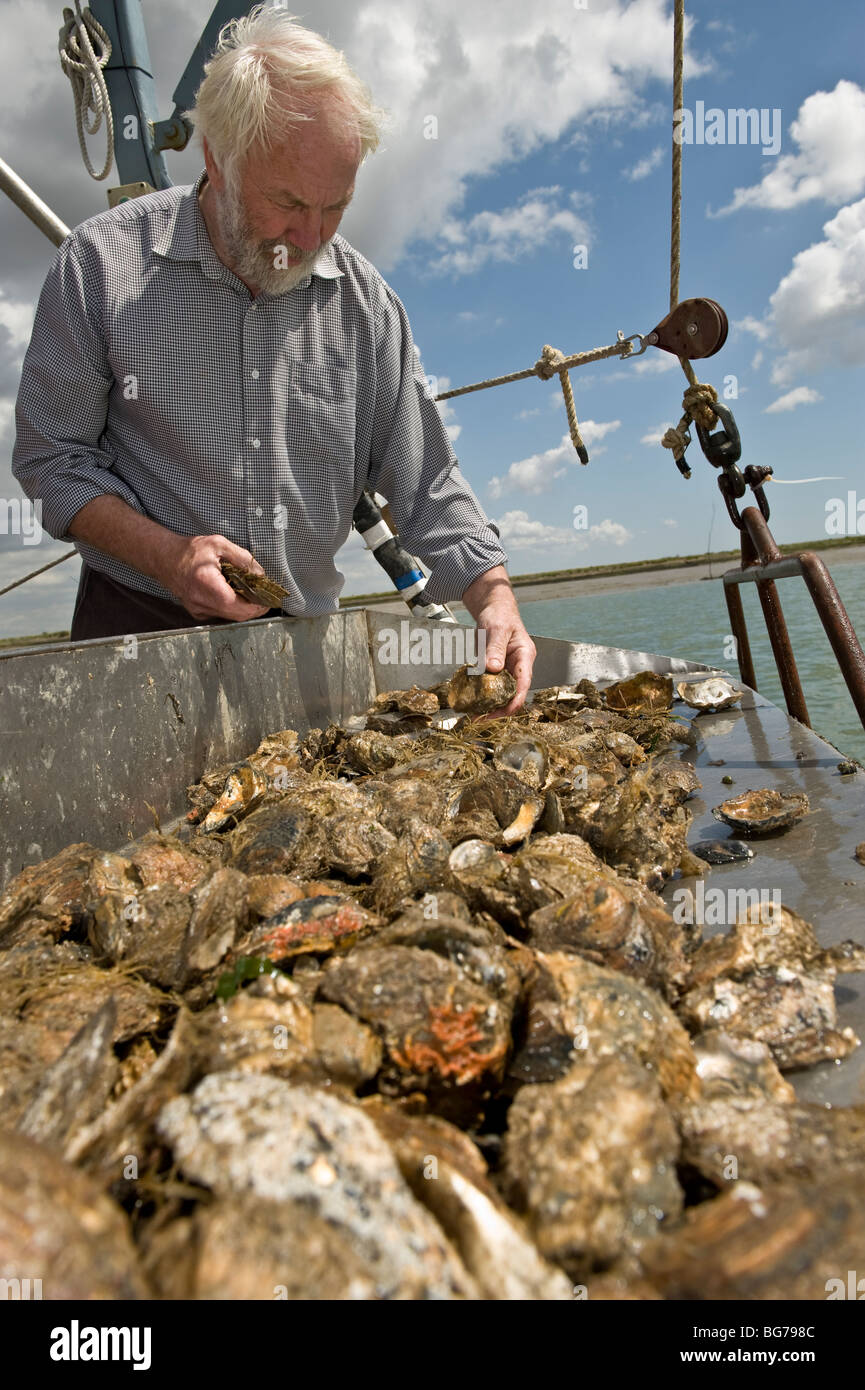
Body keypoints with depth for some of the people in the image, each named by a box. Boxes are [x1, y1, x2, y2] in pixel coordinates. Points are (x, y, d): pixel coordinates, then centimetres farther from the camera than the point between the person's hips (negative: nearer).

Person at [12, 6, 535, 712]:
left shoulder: (364, 299, -1)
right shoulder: (101, 264, -8)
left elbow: (426, 482, 0)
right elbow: (51, 456, -4)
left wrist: (494, 595, -13)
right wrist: (165, 555, -20)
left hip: (302, 636, 3)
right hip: (141, 627, -2)